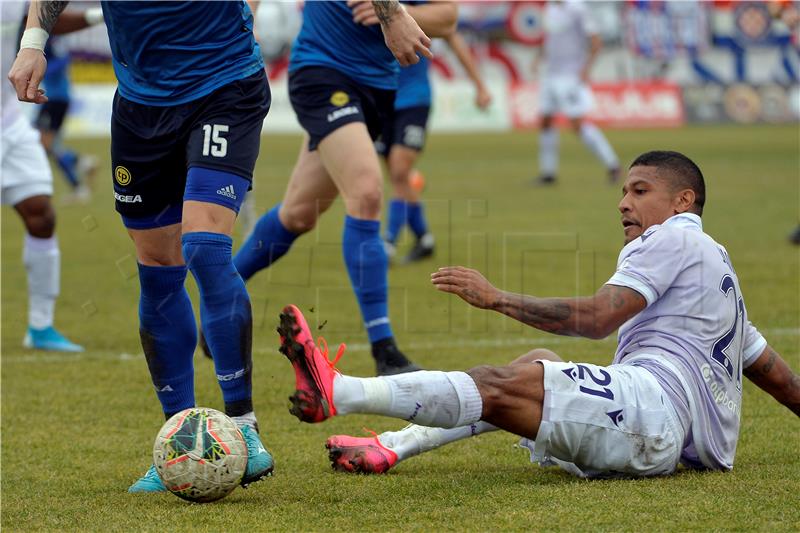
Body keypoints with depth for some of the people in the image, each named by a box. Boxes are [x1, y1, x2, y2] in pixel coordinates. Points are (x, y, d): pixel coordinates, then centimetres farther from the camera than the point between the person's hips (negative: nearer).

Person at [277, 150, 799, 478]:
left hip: (655, 400, -10)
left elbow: (598, 318, -12)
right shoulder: (719, 265, 33)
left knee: (497, 385, -21)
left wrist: (498, 298, -12)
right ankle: (393, 446, 8)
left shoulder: (674, 240, 2)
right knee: (535, 365, 20)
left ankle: (336, 392, -34)